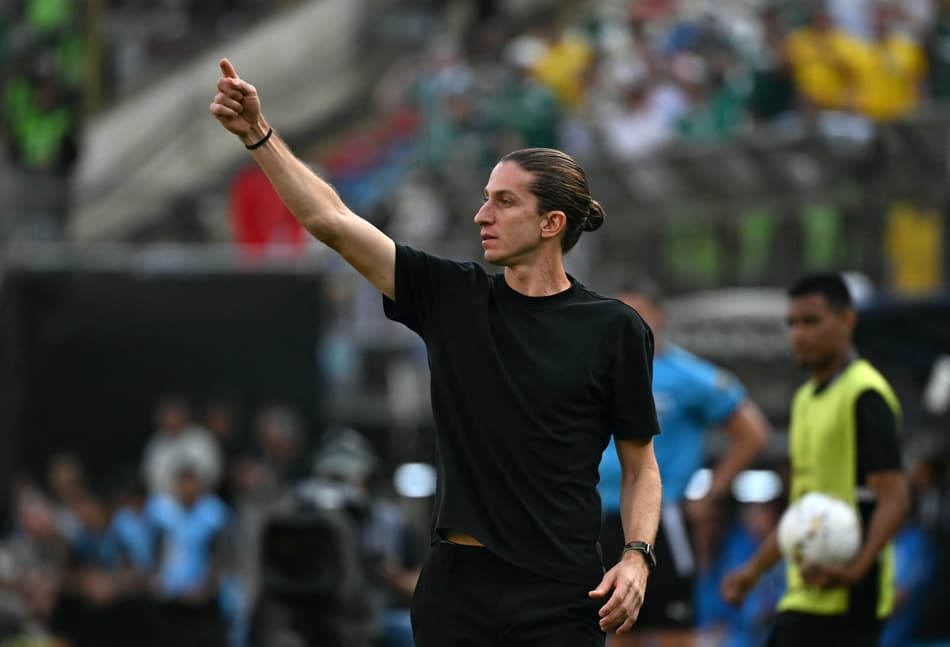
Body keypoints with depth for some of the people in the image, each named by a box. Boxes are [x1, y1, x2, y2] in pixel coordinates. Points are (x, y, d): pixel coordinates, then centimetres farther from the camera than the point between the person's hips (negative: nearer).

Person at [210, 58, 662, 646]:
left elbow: (641, 464, 5)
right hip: (456, 591, 3)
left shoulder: (615, 329, -1)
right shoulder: (452, 298, 7)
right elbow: (332, 221, 3)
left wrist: (638, 556, -11)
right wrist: (257, 133, -4)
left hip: (561, 599, -3)